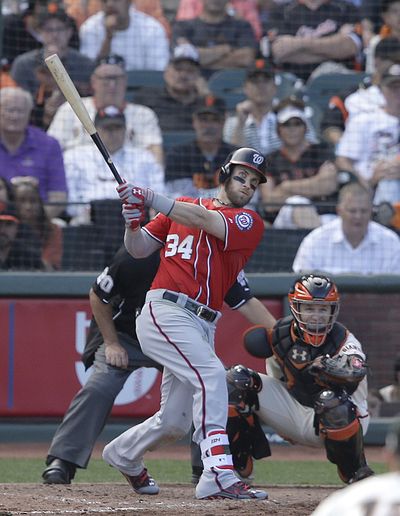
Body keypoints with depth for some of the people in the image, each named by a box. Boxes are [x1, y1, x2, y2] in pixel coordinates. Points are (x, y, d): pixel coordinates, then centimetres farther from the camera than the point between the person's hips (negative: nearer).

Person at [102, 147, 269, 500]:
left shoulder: (250, 222, 8)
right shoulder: (182, 206, 13)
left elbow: (202, 219, -10)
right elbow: (140, 250, 16)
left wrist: (148, 198, -18)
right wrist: (133, 223, -5)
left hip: (203, 325, 4)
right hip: (166, 310, -4)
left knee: (175, 422, 10)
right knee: (211, 374, -27)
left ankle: (123, 455, 41)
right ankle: (219, 477, -34)